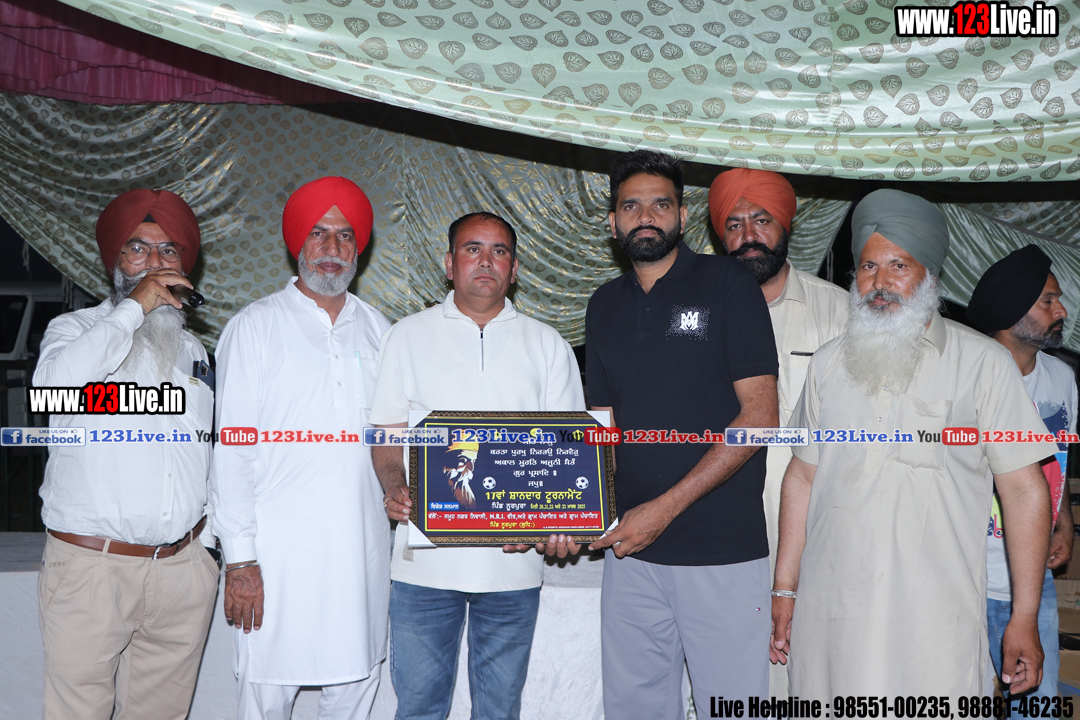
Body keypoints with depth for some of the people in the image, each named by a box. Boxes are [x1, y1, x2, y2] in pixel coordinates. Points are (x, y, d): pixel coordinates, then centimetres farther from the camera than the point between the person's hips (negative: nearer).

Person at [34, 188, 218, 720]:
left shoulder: (192, 349, 17)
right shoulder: (77, 328, 4)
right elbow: (54, 382, -21)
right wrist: (134, 308, -14)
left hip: (183, 569, 4)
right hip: (89, 564, -4)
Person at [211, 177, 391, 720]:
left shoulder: (378, 331, 11)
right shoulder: (255, 327, 0)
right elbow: (232, 450, -5)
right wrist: (240, 558, -9)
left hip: (362, 547, 4)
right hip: (279, 547, -3)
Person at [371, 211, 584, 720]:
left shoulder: (547, 346, 9)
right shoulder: (408, 337, 7)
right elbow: (387, 434, 5)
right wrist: (394, 489, -15)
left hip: (514, 559, 1)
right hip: (425, 558, 0)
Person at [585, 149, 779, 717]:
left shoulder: (727, 283, -4)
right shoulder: (605, 306, 12)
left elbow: (760, 414, -10)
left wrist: (665, 507, -15)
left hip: (724, 549, -4)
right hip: (630, 548, 5)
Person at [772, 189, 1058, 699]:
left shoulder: (983, 363, -1)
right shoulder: (829, 363, 9)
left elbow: (1024, 491, -2)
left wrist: (1024, 618, -5)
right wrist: (784, 589, 10)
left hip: (936, 624, -3)